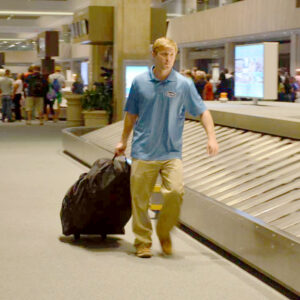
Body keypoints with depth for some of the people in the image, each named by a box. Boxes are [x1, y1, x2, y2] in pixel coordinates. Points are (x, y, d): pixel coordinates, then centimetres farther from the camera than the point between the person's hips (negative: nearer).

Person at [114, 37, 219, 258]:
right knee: (140, 198, 3)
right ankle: (143, 242, 18)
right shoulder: (140, 82, 4)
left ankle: (164, 232, 8)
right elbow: (131, 114, 15)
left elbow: (203, 111, 5)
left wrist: (211, 137, -8)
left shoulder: (184, 84, 0)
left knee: (175, 192, -17)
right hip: (143, 151, 1)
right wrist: (124, 141, 19)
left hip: (171, 152, -1)